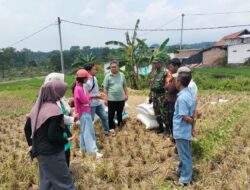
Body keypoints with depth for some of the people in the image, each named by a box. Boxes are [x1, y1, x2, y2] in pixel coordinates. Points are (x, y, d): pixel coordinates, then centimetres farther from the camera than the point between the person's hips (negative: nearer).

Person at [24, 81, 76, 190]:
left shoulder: (38, 106, 5)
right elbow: (52, 136, -25)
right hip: (52, 153, -8)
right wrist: (66, 140, -9)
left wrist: (31, 144, 19)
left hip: (39, 151, 9)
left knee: (46, 181, 22)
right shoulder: (54, 110, -22)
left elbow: (27, 128, 13)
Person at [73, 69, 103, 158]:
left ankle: (83, 148, 30)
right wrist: (88, 94, -5)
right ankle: (93, 151, -2)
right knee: (88, 132, -7)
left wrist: (95, 96, 11)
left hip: (85, 112, 10)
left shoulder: (80, 87, 8)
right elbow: (85, 101, -21)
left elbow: (86, 98, 16)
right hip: (84, 113, -10)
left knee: (84, 131, 18)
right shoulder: (79, 89, -23)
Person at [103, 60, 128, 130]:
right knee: (111, 114, 6)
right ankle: (111, 127, 21)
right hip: (111, 99, -3)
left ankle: (120, 123, 38)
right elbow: (105, 88, -6)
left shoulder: (122, 75, 5)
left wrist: (126, 94, 9)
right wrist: (105, 98, -11)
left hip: (121, 98, 3)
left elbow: (124, 86, 12)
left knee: (120, 113, 18)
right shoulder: (108, 76, -6)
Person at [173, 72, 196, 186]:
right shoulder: (189, 93, 2)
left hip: (181, 131, -9)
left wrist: (193, 121, -8)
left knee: (184, 154, 7)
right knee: (183, 152, 26)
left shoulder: (181, 97, -27)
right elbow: (192, 111, 9)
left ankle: (185, 178, 23)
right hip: (184, 130, 9)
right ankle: (182, 169, 45)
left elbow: (185, 117, -23)